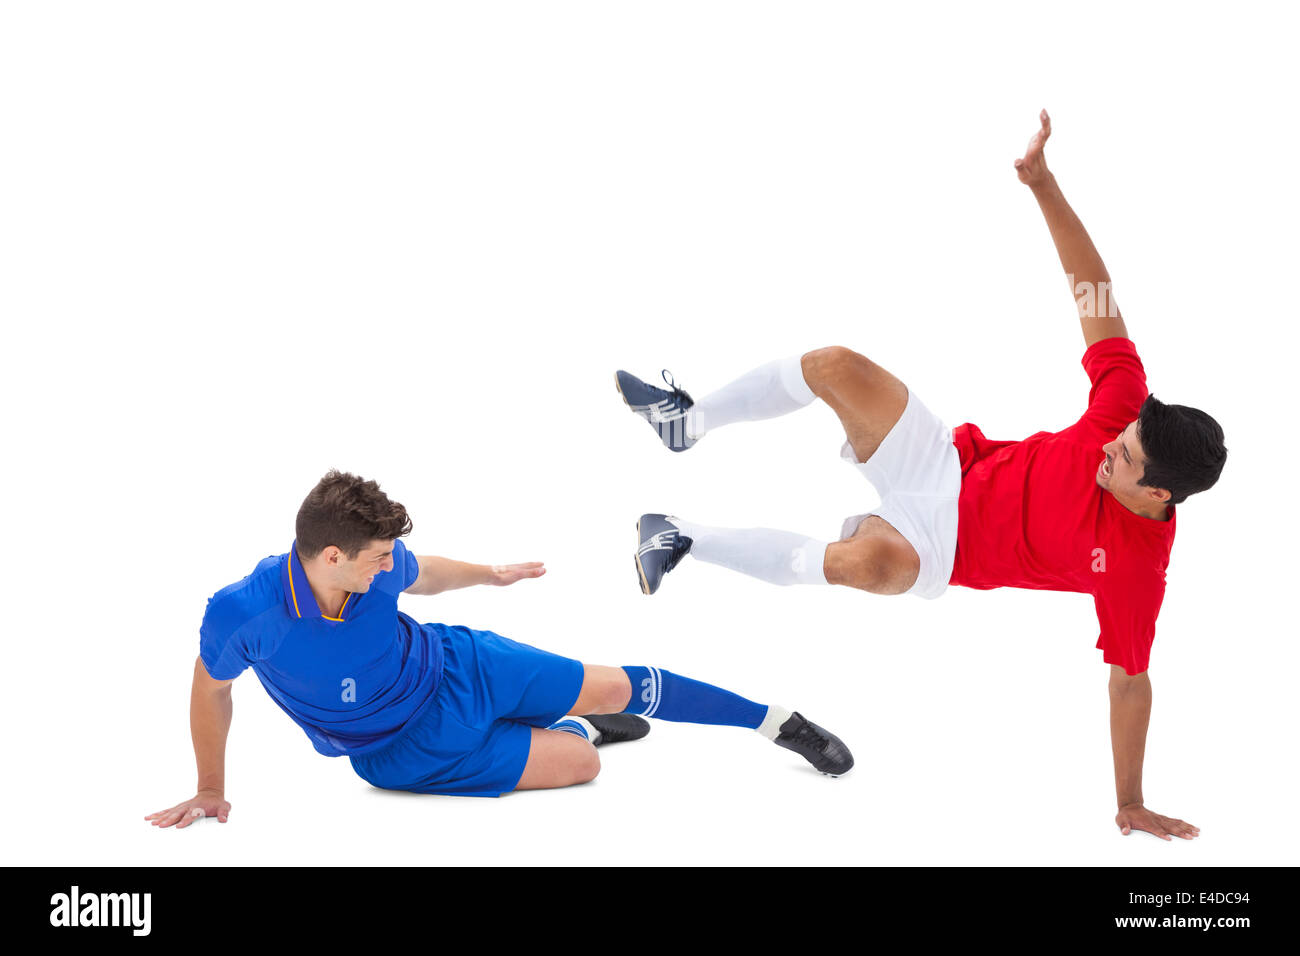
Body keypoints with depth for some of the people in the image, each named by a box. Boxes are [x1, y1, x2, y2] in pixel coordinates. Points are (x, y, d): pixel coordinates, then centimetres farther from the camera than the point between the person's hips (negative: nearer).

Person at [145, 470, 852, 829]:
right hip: (405, 751, -2)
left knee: (618, 687, 0)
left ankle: (777, 720, 22)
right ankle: (580, 728, 30)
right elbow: (210, 690, -12)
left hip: (458, 666, 3)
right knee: (580, 764, -8)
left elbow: (422, 574, 4)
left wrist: (492, 574, 22)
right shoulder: (240, 613, -34)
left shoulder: (379, 565, -22)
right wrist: (210, 791, -3)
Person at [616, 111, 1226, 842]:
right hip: (949, 464, 5)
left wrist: (1131, 805, -17)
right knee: (835, 366, -17)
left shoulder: (1136, 564, -25)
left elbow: (1130, 682, -17)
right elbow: (1097, 299, -18)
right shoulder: (1128, 415, -18)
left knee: (865, 560, -39)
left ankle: (684, 539, -18)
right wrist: (1044, 185, -27)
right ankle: (690, 421, 6)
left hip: (940, 548, -4)